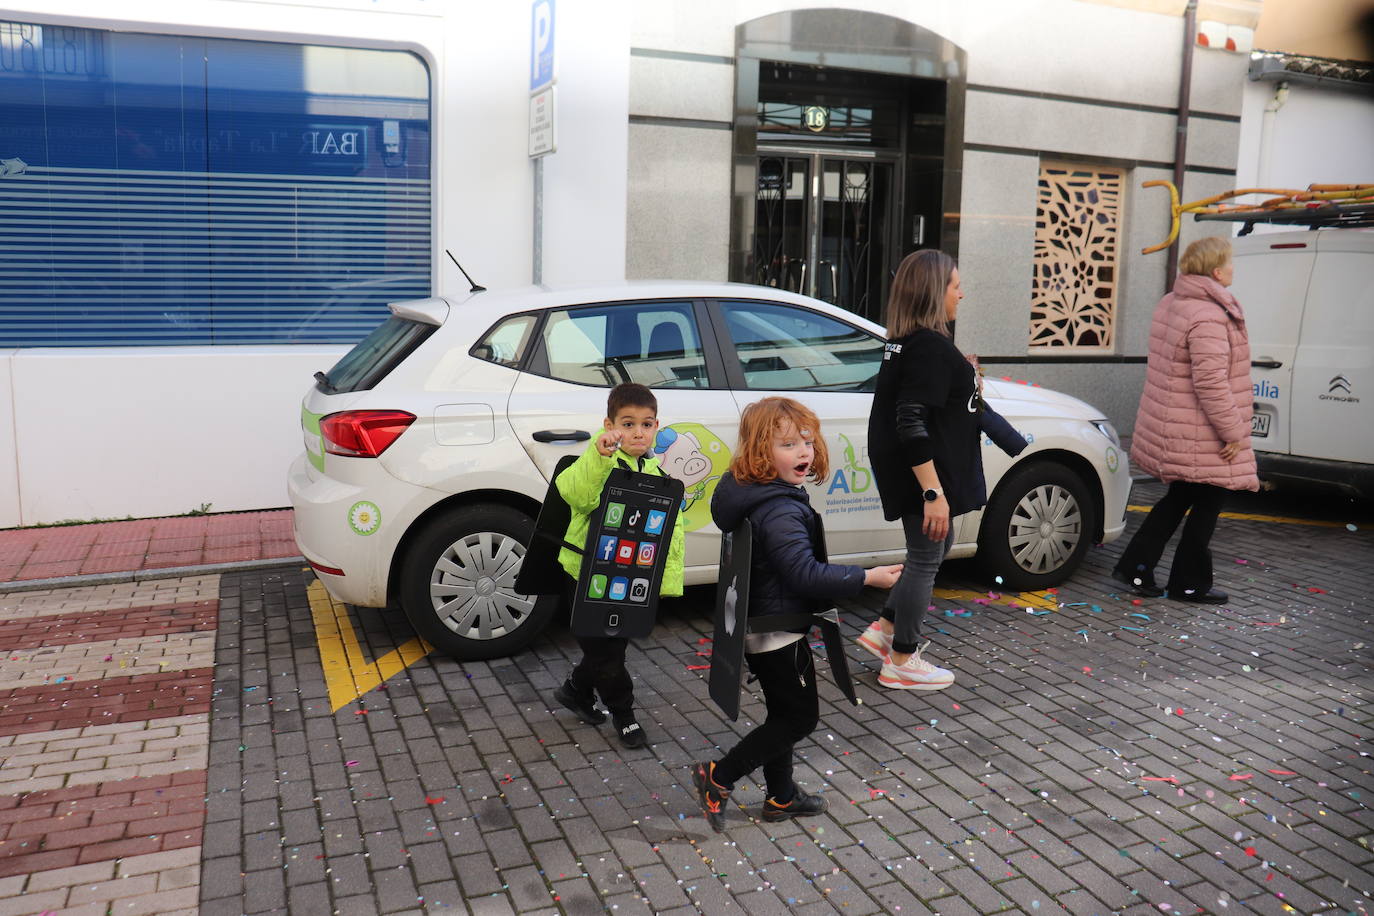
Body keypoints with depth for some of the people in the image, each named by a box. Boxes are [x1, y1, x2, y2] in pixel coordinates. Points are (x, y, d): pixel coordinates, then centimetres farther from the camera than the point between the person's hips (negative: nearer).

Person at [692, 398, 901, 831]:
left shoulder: (750, 495, 4)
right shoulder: (781, 511, -27)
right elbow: (806, 574, -31)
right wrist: (868, 577, -26)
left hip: (761, 628, 10)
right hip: (780, 633, -10)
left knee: (783, 713, 21)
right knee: (800, 716, 6)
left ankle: (781, 797, 35)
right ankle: (717, 778, 9)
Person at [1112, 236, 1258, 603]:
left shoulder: (1170, 304, 9)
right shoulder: (1208, 318, -22)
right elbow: (1211, 381, -27)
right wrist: (1232, 432, -20)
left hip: (1169, 431, 10)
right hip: (1200, 440, -10)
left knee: (1179, 498, 19)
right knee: (1208, 504, 6)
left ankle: (1134, 567, 20)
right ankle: (1189, 583, 17)